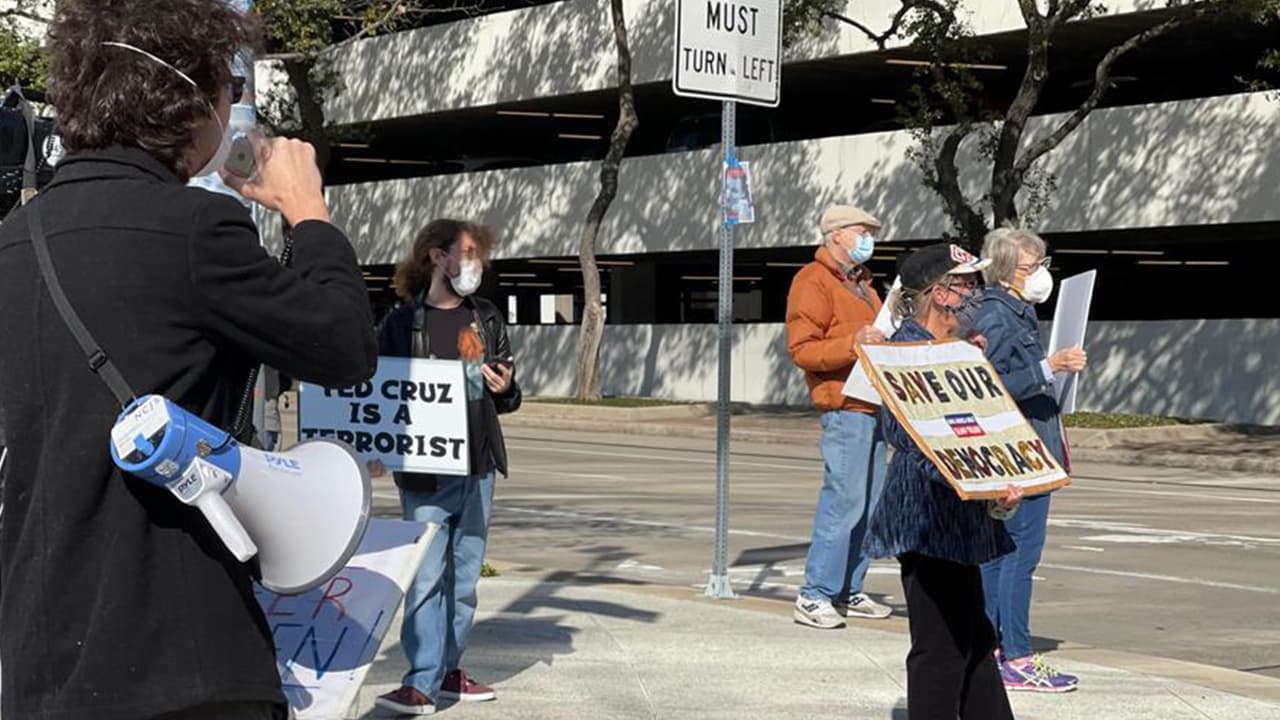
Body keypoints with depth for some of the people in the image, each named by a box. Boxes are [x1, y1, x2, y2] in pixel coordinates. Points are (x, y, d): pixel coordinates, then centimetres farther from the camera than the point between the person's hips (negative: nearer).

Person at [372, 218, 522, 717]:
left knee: (465, 576, 10)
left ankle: (449, 670, 20)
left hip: (479, 468, 5)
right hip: (425, 471, -5)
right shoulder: (403, 322, -2)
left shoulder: (487, 319, 12)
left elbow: (505, 398, 19)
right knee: (426, 578, -7)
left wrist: (506, 389, -3)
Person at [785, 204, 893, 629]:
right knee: (845, 501, -14)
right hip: (845, 407, -10)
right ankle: (814, 597, -10)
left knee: (868, 504, 10)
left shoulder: (860, 283, 25)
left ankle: (849, 592, 16)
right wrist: (852, 343, -25)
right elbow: (802, 350, -15)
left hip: (873, 407, 10)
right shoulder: (813, 281, -6)